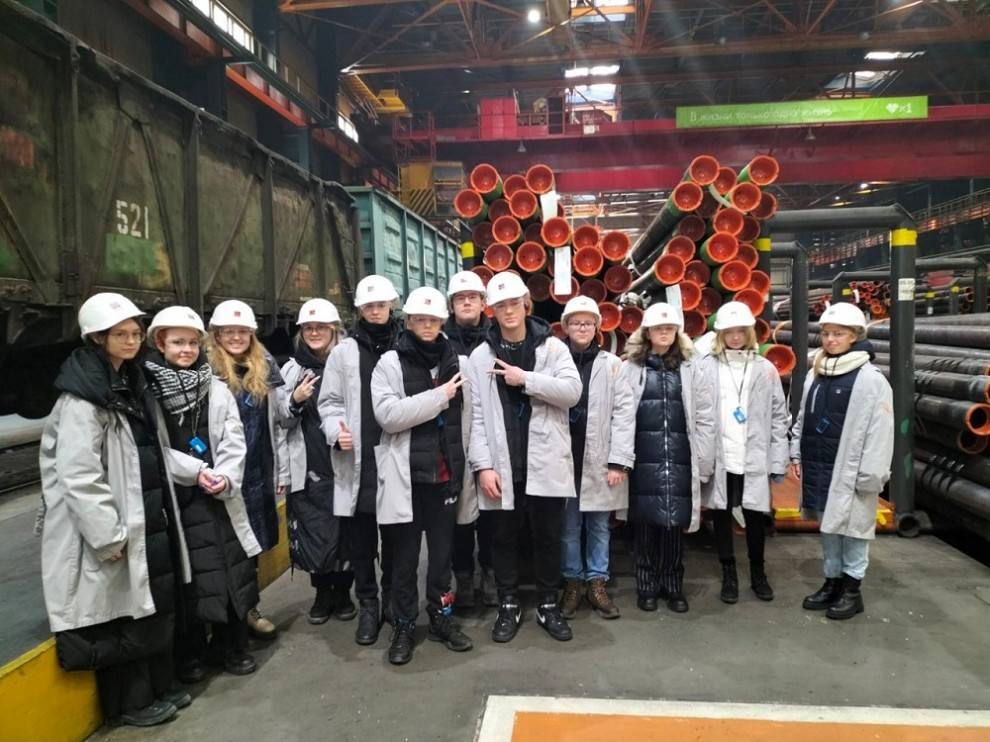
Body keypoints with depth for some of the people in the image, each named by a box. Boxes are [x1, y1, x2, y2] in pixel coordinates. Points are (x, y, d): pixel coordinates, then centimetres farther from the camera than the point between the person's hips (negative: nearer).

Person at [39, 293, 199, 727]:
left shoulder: (131, 384, 12)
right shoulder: (81, 398, -18)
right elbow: (78, 477, -23)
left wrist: (195, 471, 11)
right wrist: (110, 535, -22)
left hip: (149, 521, 9)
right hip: (115, 532, -9)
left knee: (157, 604, 16)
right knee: (121, 615, 5)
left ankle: (157, 688, 33)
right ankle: (129, 703, 24)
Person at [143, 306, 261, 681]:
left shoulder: (216, 389, 5)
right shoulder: (147, 390, -3)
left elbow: (233, 441, 2)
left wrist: (225, 478, -13)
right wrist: (192, 473, -13)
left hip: (215, 497, 2)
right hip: (171, 499, -2)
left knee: (230, 572, 8)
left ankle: (231, 646, 26)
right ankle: (189, 653, 26)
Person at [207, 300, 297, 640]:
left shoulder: (265, 366, 7)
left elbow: (279, 415, 9)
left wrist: (294, 400, -10)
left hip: (258, 470, 5)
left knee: (254, 539, 15)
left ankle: (249, 607, 32)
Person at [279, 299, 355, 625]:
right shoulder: (291, 369, 7)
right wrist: (295, 401, -12)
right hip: (307, 467, 2)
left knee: (345, 531, 6)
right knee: (313, 533, 5)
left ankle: (343, 592, 26)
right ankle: (322, 593, 26)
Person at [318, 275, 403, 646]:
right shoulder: (344, 352, 6)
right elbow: (329, 402, 5)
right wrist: (336, 431, -14)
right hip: (357, 461, 1)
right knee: (360, 539, 8)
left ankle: (392, 598, 29)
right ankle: (367, 605, 22)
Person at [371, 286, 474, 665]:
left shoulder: (454, 360, 8)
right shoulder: (390, 362, -4)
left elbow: (464, 416, 13)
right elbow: (388, 414, -17)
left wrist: (461, 461, 8)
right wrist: (438, 395, -18)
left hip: (445, 474, 3)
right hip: (406, 475, -3)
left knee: (442, 550, 14)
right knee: (405, 556, 7)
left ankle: (441, 618, 30)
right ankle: (404, 627, 22)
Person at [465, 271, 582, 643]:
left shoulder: (552, 346, 3)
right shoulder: (480, 356, 2)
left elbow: (572, 391, -9)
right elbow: (476, 415, -2)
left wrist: (527, 379, -16)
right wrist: (483, 465, -10)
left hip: (545, 461, 0)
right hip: (502, 464, 0)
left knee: (547, 536, 11)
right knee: (504, 537, 11)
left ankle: (549, 605, 28)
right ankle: (508, 606, 27)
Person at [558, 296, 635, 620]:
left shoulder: (611, 364, 3)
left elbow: (624, 412, -2)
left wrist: (619, 460, -8)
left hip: (599, 460, 1)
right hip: (564, 459, 0)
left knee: (598, 524, 10)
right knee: (568, 525, 9)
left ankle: (597, 584, 22)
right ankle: (572, 584, 22)